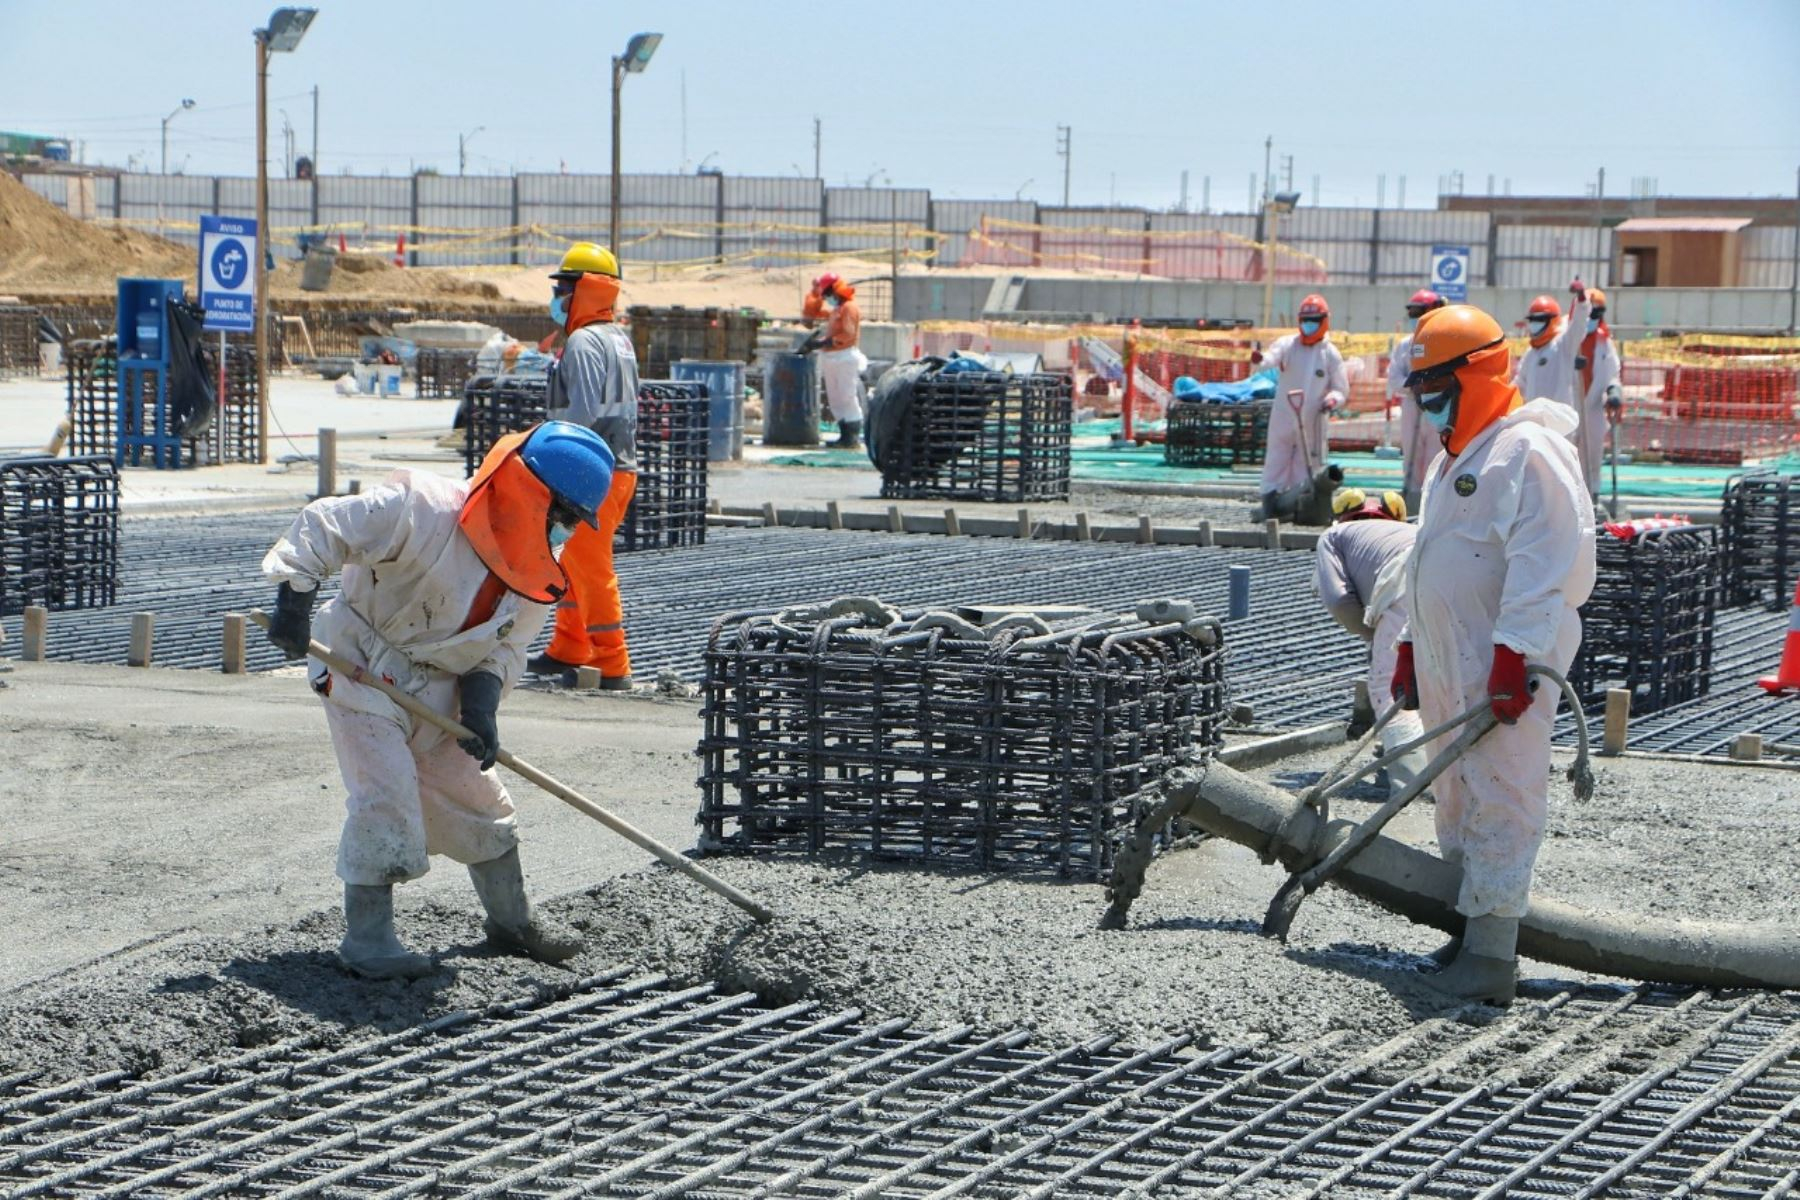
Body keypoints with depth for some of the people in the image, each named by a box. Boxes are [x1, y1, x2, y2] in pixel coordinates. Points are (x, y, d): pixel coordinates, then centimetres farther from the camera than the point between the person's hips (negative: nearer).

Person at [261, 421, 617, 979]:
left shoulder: (537, 575, -3)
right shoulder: (424, 509, -25)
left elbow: (503, 649, 2)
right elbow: (322, 526, -22)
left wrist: (481, 705, -15)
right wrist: (294, 600, -27)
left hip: (439, 694, 7)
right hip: (363, 673, -7)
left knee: (479, 798, 13)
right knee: (386, 797, -16)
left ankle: (512, 919, 31)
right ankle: (367, 939, -7)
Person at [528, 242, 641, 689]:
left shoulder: (584, 342, -14)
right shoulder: (620, 340, 16)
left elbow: (583, 413, -21)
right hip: (621, 465, 10)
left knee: (592, 570, -5)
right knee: (571, 562, 19)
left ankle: (612, 666, -2)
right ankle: (567, 651, 27)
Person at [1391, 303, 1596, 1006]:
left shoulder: (1530, 451, -13)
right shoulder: (1453, 460, 20)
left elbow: (1548, 566, -21)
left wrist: (1516, 659, -25)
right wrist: (1411, 649, 27)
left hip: (1505, 671, -10)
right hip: (1447, 667, 10)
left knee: (1499, 805, -9)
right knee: (1458, 805, 15)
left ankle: (1490, 959, -8)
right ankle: (1471, 931, 24)